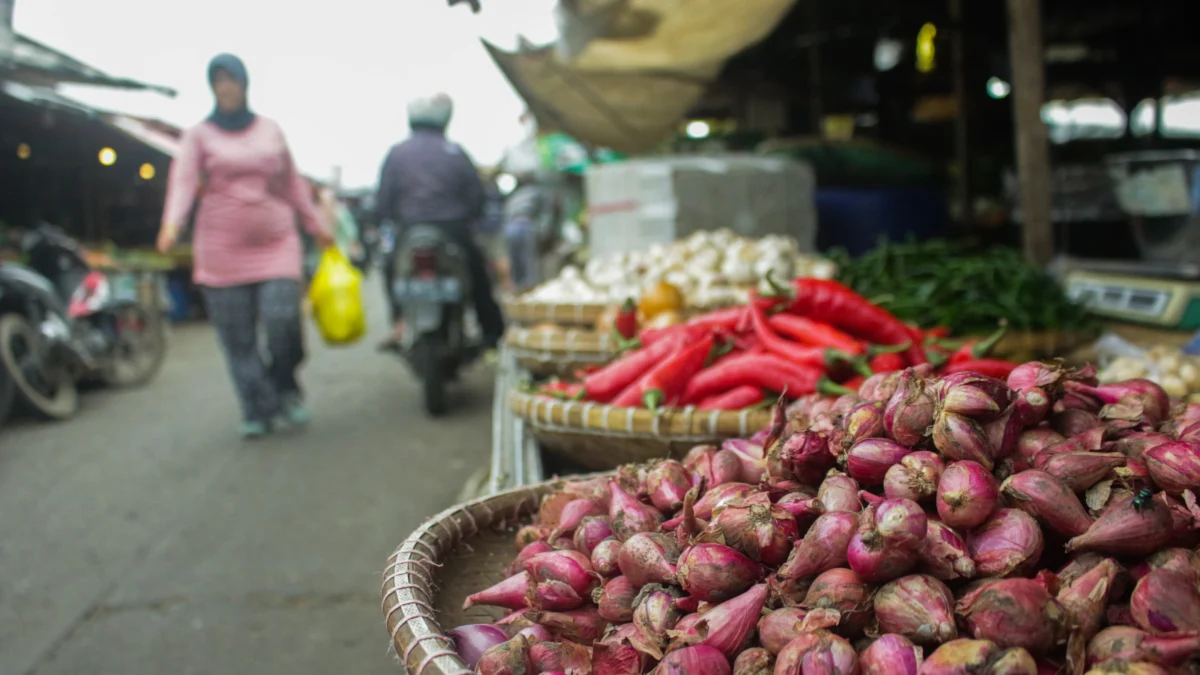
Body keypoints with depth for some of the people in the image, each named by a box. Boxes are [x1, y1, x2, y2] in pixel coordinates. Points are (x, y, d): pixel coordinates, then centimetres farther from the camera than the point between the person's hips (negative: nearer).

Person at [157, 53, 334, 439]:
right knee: (237, 338, -2)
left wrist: (317, 227, 20)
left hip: (275, 241, 1)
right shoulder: (199, 136, 7)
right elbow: (183, 180, -8)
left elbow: (292, 183, 20)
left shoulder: (270, 130, 14)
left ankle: (285, 388, 11)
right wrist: (172, 223, -26)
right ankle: (258, 410, 8)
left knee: (282, 318, -15)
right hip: (222, 248, 0)